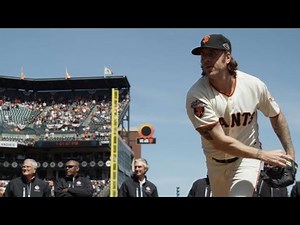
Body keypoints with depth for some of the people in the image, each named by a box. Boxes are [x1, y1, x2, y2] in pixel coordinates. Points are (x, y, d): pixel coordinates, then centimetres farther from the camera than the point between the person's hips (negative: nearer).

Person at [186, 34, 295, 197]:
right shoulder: (196, 95, -25)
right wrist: (263, 155, -27)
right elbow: (220, 142, -28)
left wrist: (290, 153, 2)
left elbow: (276, 116, 2)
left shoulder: (254, 85, -18)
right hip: (216, 162, 1)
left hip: (248, 157, -1)